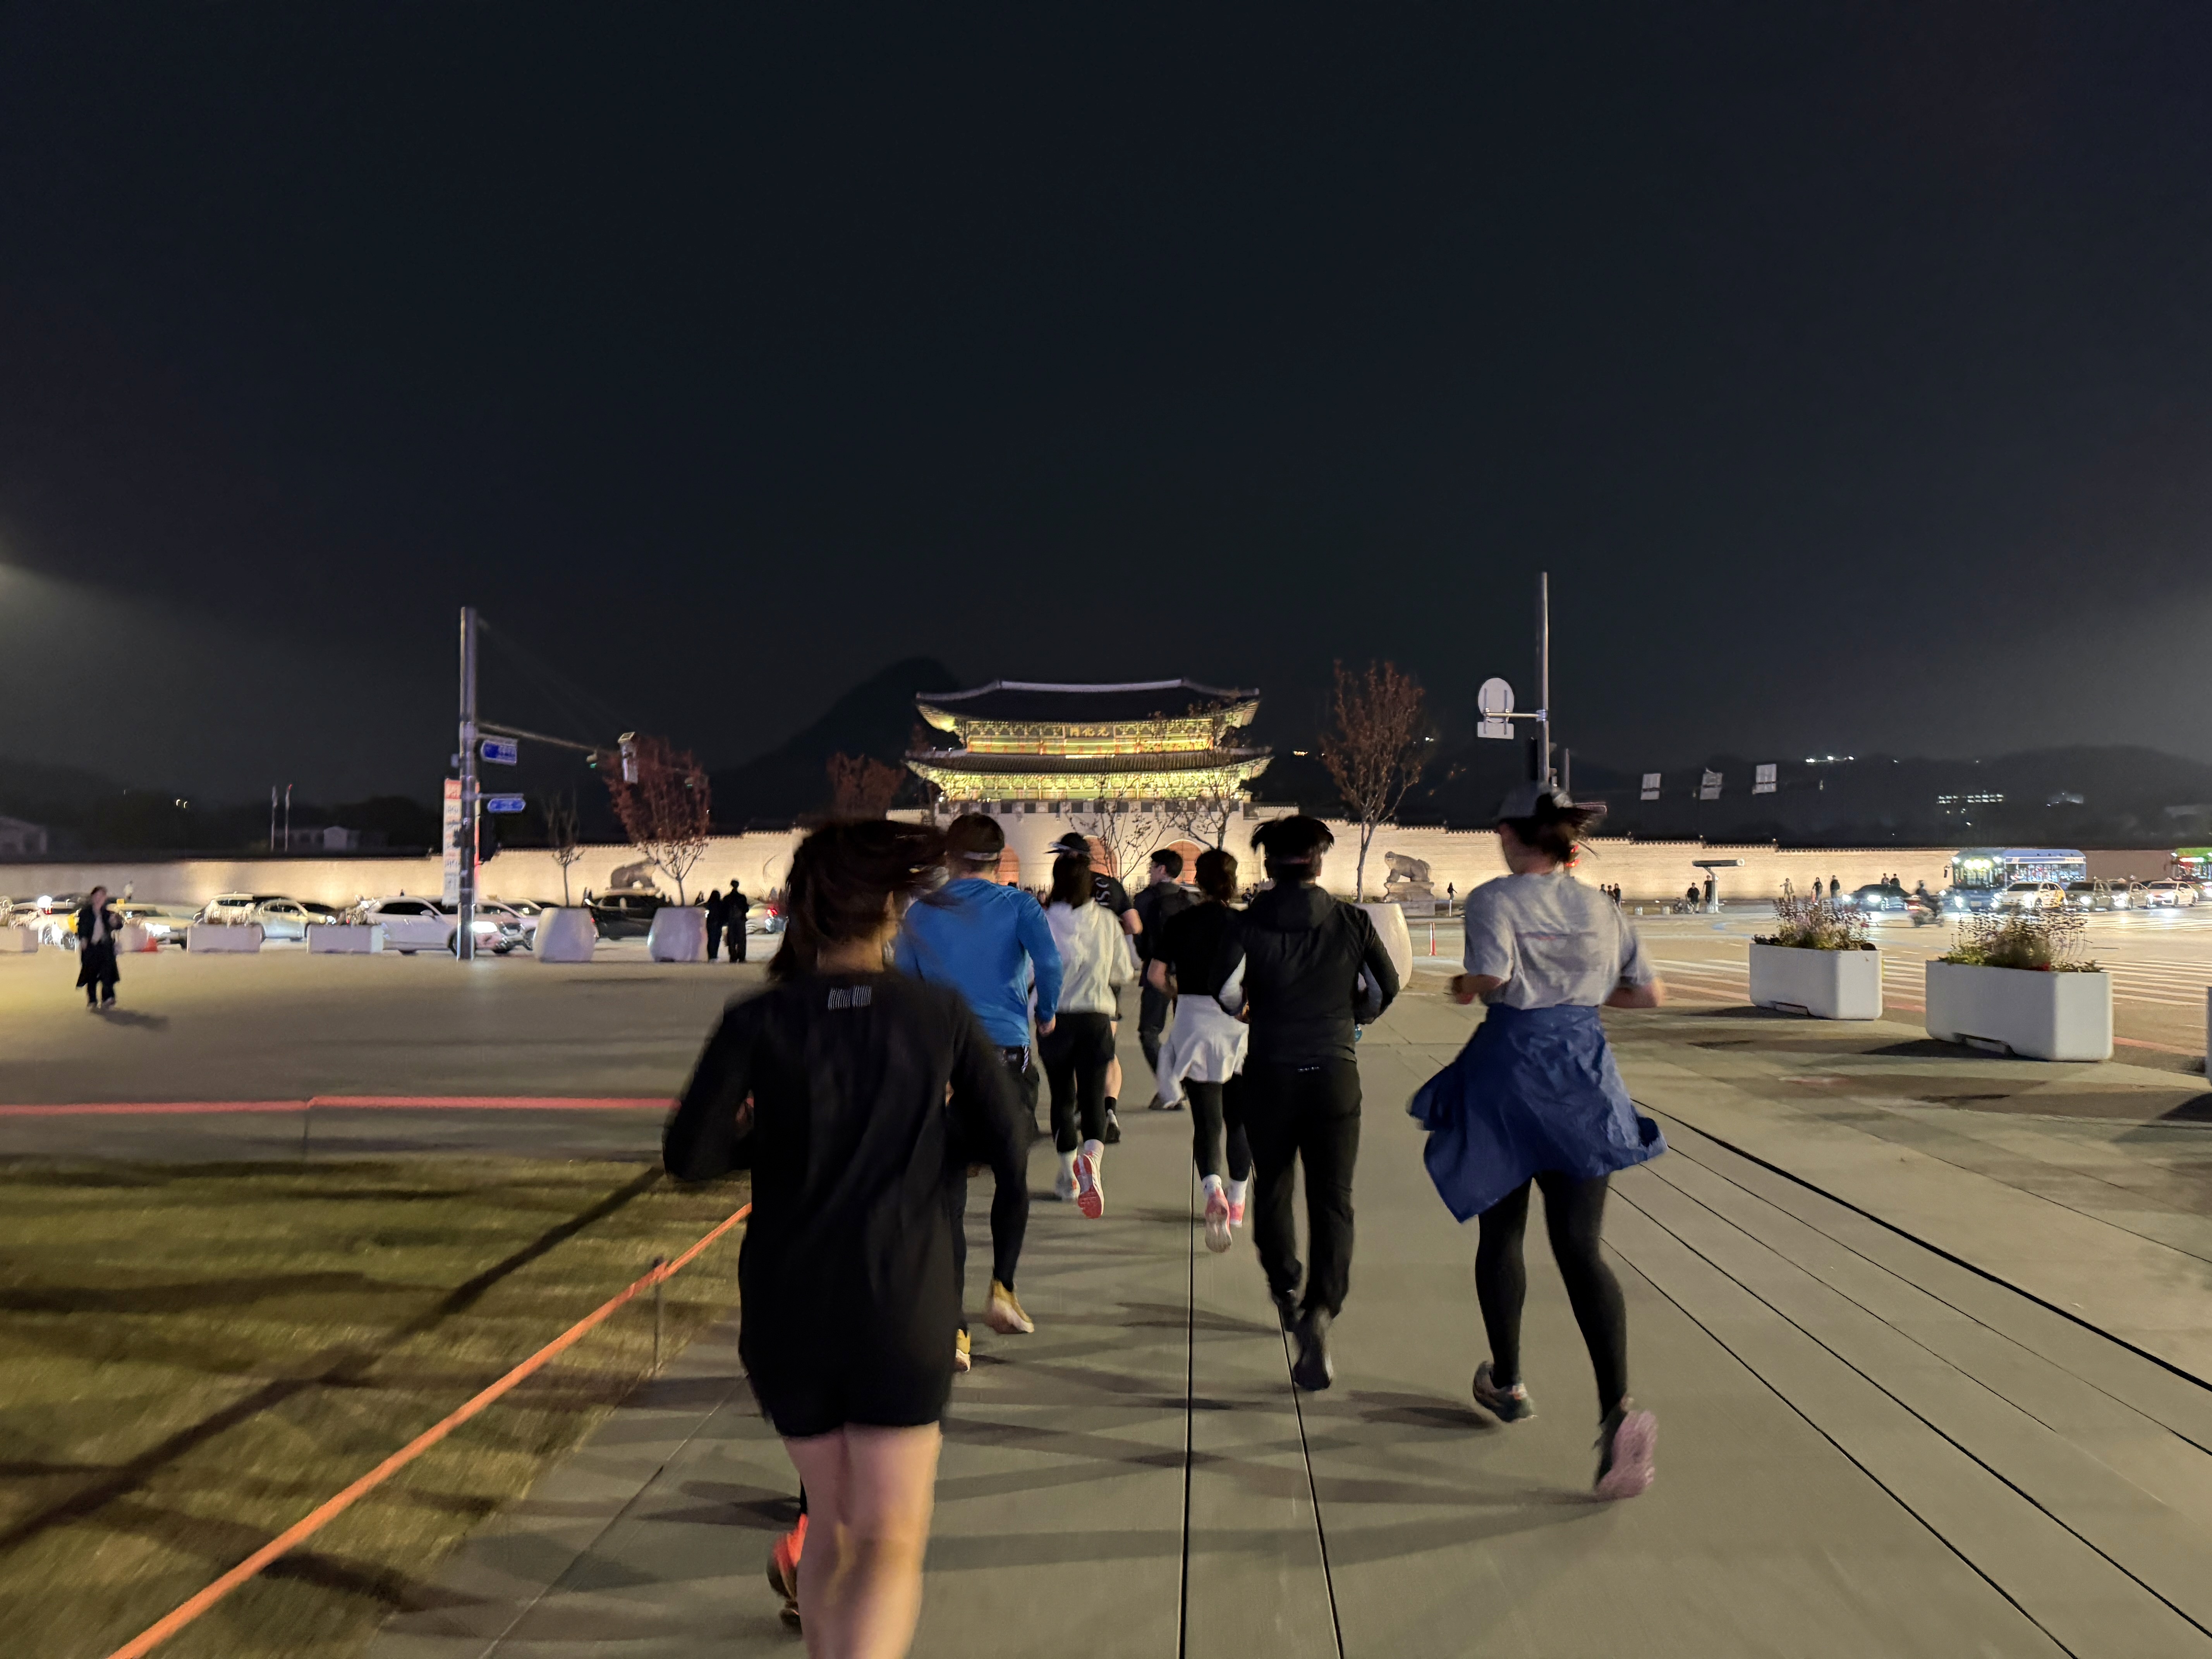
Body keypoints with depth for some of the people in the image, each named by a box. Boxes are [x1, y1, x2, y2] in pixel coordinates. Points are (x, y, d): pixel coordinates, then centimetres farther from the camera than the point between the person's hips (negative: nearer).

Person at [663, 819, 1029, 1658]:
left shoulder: (758, 1022, -6)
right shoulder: (940, 1013, -5)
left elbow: (687, 1157, -10)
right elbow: (1009, 1149, -3)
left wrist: (770, 1140, 7)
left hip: (786, 1306, 2)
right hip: (903, 1306, -2)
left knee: (832, 1520, 23)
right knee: (890, 1544, 5)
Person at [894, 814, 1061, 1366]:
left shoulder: (921, 913, 7)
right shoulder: (1018, 905, 1)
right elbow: (1049, 961, -14)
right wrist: (1047, 1014, 3)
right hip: (1006, 1052, -1)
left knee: (949, 1192, 3)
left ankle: (953, 1329, -1)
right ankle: (1002, 1290, 12)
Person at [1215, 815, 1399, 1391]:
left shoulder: (1249, 923, -5)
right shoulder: (1352, 921, 0)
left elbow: (1227, 991, -18)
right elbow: (1386, 989, 5)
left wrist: (1247, 1009, 5)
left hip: (1269, 1074, 0)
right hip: (1335, 1073, 0)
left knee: (1272, 1186, 21)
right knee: (1332, 1199, 0)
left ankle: (1284, 1288, 35)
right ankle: (1320, 1310, -19)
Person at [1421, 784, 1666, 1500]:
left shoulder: (1493, 899, -8)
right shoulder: (1601, 908, 8)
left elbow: (1491, 978, -23)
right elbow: (1650, 993, 11)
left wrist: (1466, 987, -2)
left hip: (1511, 1069, -3)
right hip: (1585, 1072, 3)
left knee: (1500, 1233, 16)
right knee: (1580, 1247, 2)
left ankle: (1507, 1383, 30)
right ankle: (1618, 1405, -16)